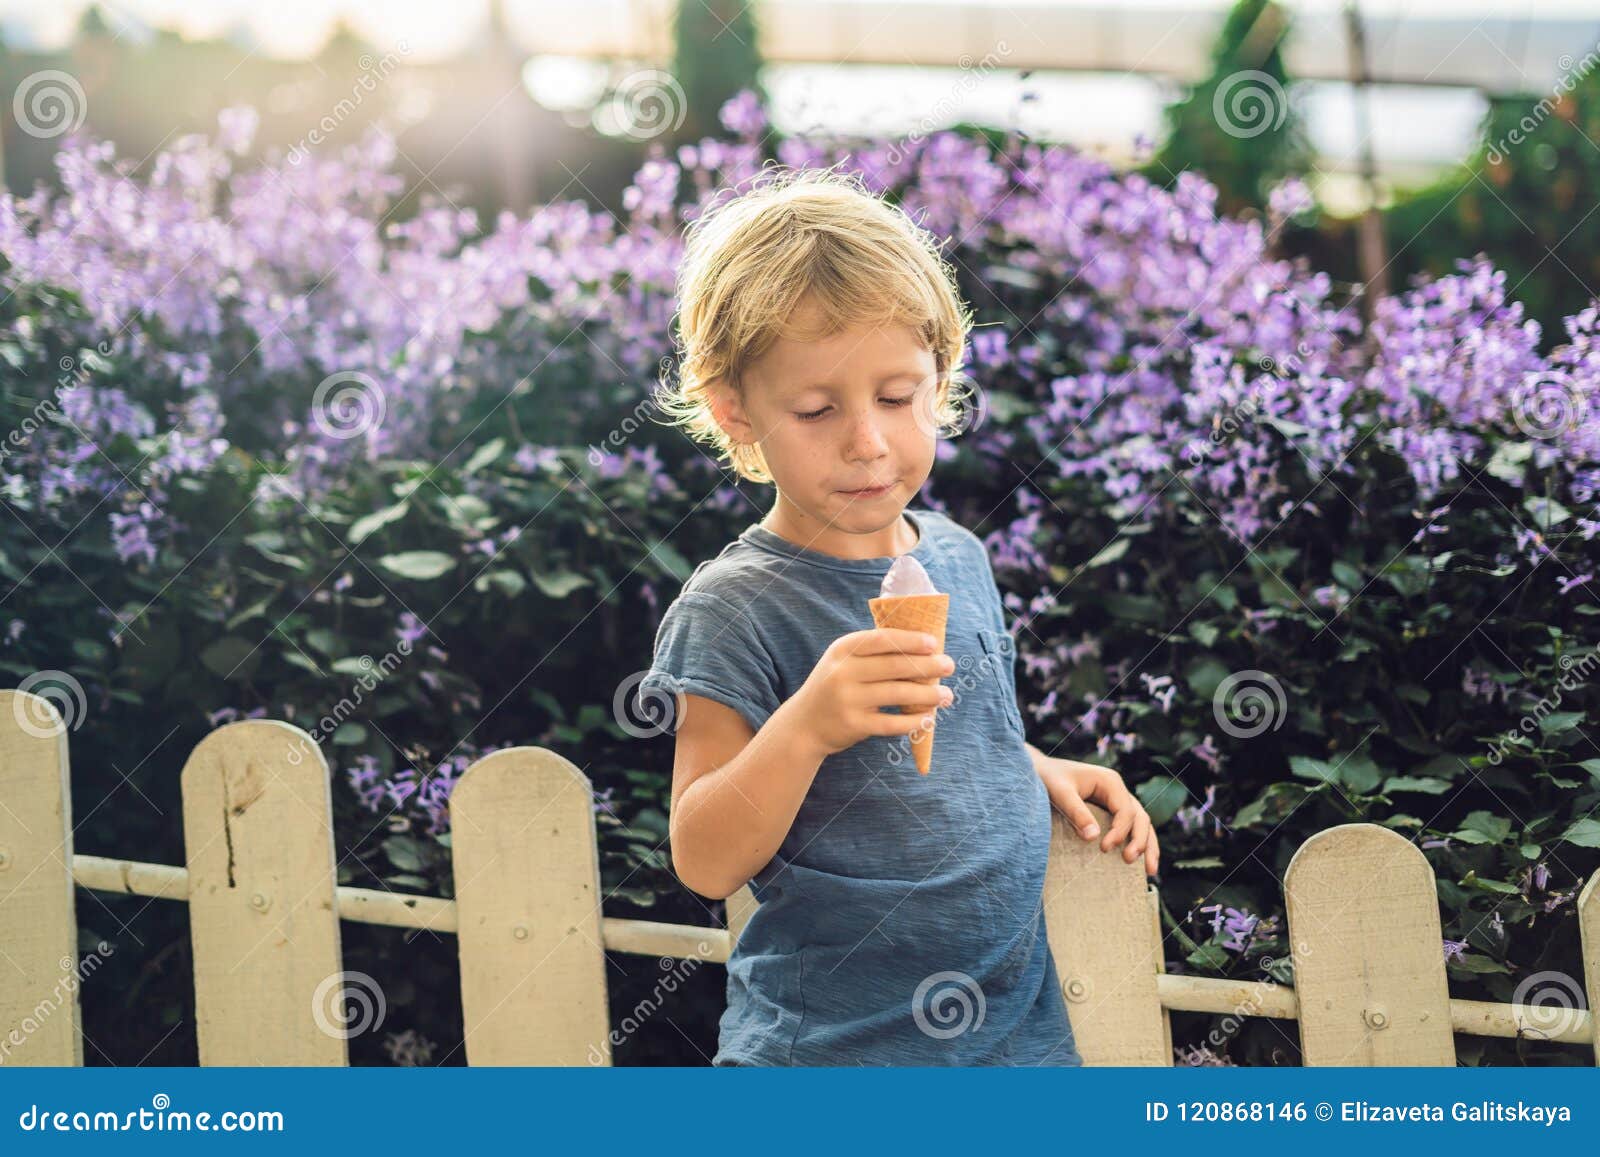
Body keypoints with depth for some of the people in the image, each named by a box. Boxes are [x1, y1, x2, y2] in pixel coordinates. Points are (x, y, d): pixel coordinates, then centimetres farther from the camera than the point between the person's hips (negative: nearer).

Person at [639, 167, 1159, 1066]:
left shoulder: (958, 557, 3)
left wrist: (1042, 770, 5)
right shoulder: (730, 611, -17)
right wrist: (807, 724, -34)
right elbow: (704, 863, -22)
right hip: (831, 1050, -6)